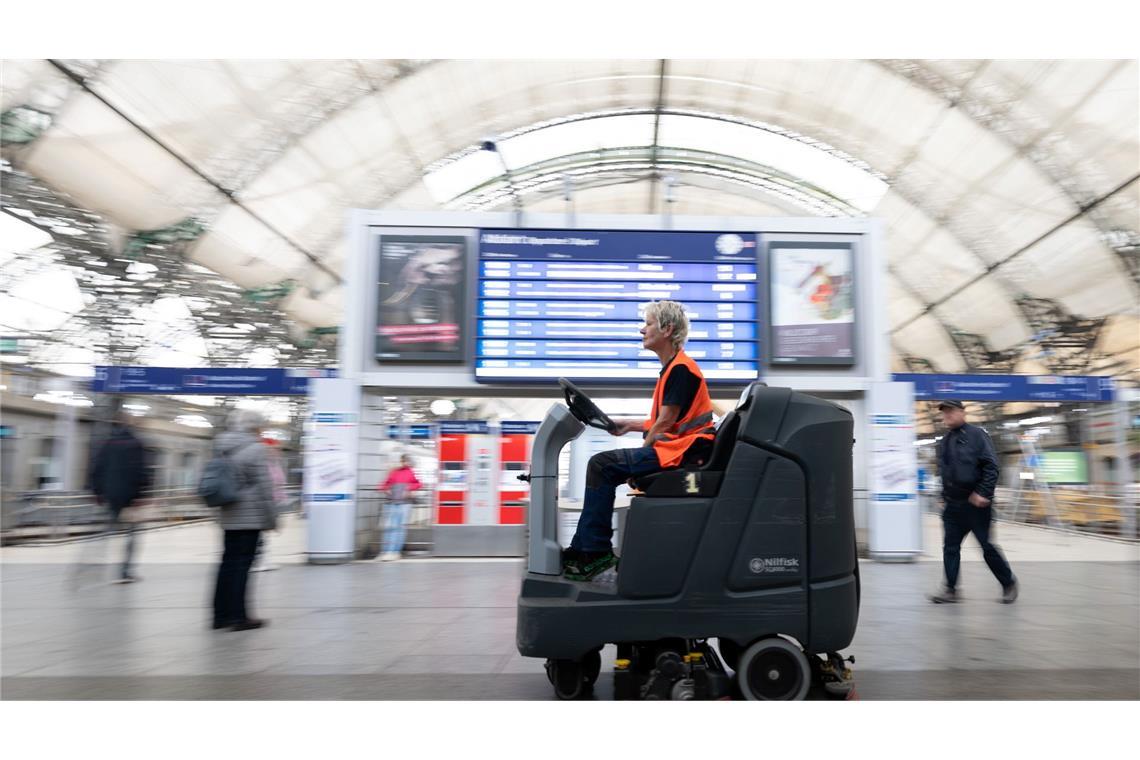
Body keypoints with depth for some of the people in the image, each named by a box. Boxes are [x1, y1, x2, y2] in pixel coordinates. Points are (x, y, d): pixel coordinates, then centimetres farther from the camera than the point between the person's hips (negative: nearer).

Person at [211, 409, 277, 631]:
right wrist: (271, 518, -9)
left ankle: (221, 614, 18)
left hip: (228, 518, 7)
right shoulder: (255, 449, -13)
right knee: (242, 564, -3)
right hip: (250, 518, -7)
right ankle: (239, 616, 1)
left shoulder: (222, 449, 12)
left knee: (228, 562, 13)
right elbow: (264, 486, -14)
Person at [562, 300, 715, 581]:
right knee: (603, 466, 9)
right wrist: (629, 424, 15)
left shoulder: (681, 369, -12)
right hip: (675, 449, 10)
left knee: (603, 465, -17)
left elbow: (664, 423, -14)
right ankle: (584, 548, 10)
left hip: (682, 452, -10)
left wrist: (641, 455, -3)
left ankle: (595, 552, -9)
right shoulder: (673, 368, 20)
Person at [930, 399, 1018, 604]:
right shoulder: (944, 442, 14)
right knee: (950, 546, 2)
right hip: (952, 505, 6)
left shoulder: (976, 435, -6)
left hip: (976, 503, -6)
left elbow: (991, 467, -12)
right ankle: (950, 589, 5)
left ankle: (1009, 583, 22)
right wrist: (944, 498, 16)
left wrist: (983, 493, -18)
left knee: (987, 546, 3)